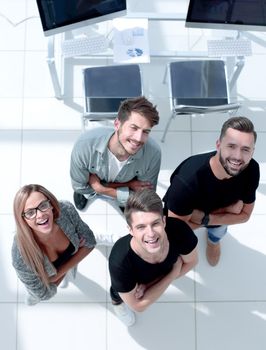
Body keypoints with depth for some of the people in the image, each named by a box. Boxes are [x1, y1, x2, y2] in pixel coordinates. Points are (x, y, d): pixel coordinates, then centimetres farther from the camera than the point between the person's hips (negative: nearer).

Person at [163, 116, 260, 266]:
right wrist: (227, 209, -31)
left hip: (219, 213, 4)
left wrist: (205, 219, -32)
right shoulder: (187, 180, -49)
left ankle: (213, 240, 70)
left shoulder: (252, 170, -34)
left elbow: (244, 214, -18)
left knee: (216, 237, 36)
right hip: (183, 216, -3)